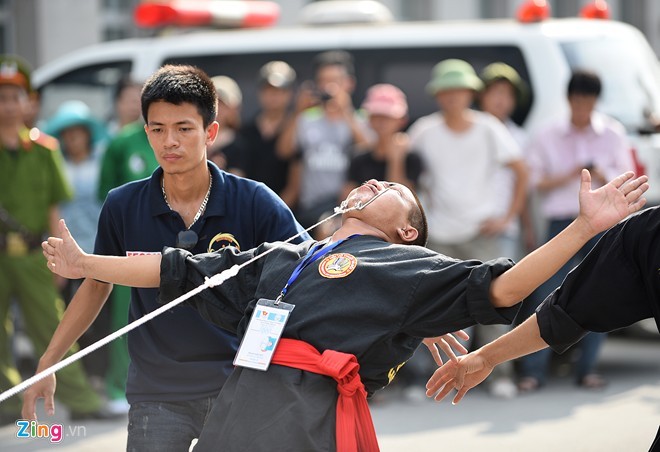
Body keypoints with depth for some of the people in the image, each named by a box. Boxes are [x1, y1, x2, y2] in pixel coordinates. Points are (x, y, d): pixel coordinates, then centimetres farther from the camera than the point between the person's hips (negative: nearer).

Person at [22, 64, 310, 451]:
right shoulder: (123, 206, -2)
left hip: (237, 387, -1)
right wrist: (48, 363, 12)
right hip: (156, 392, 1)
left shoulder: (255, 203, -9)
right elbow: (97, 284, 13)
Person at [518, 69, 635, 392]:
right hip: (561, 222, -1)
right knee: (547, 296, -6)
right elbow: (535, 181, 4)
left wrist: (602, 175, -14)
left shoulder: (612, 133, 8)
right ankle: (533, 370, -2)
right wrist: (570, 176, -11)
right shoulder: (548, 137, 6)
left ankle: (587, 369, 9)